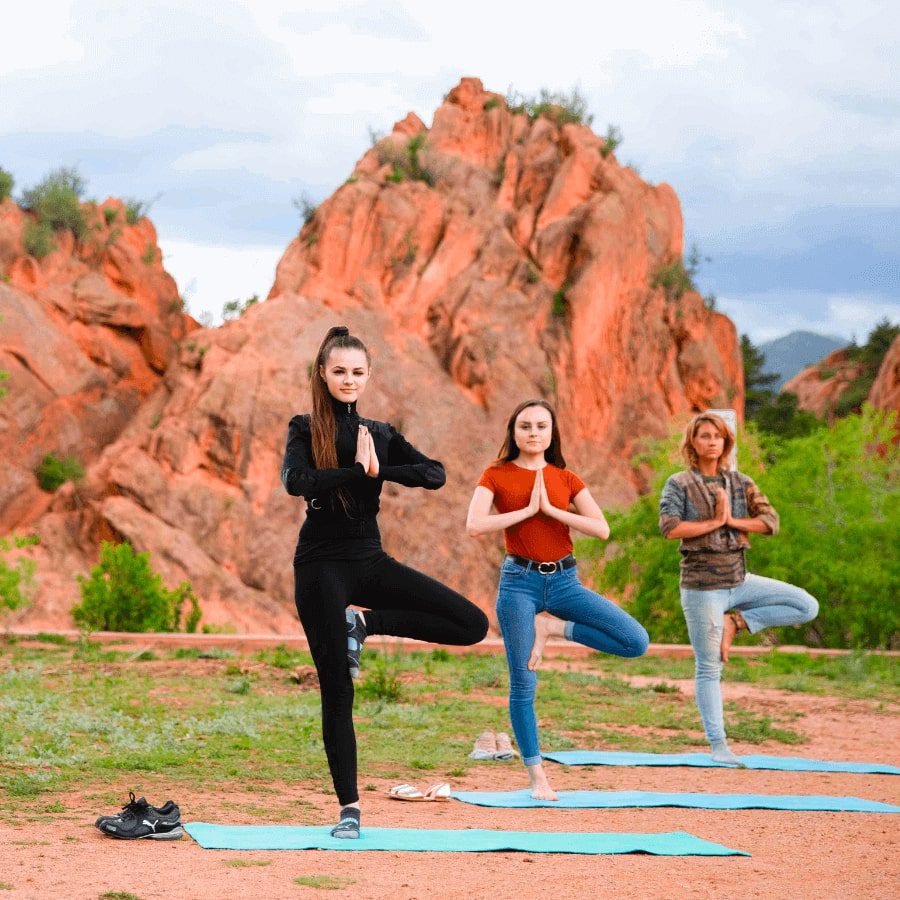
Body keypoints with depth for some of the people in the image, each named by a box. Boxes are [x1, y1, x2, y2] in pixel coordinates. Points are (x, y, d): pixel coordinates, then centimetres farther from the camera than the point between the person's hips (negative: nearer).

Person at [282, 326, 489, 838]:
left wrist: (379, 470, -14)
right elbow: (296, 481, -21)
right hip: (322, 564, -4)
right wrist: (358, 471, -19)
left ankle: (364, 625, 7)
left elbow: (435, 475, -4)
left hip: (370, 559, 4)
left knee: (473, 624, -8)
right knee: (337, 689, -3)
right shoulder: (306, 430, 0)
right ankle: (349, 809, 8)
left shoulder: (381, 434, 10)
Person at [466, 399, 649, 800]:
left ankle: (552, 628, 1)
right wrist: (527, 509, -12)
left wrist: (551, 509, -10)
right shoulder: (496, 475, 2)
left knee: (636, 642, -13)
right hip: (520, 581, -3)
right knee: (523, 686, -3)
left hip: (564, 581, 3)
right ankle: (537, 777, 10)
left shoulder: (566, 479, 8)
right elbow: (474, 526, -15)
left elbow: (602, 529, -4)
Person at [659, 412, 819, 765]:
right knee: (708, 668, -1)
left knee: (807, 607, -4)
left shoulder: (740, 482, 9)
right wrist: (714, 522, -15)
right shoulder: (679, 484, -3)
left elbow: (771, 521, -1)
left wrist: (732, 520, -13)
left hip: (739, 579, 5)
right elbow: (669, 528, -18)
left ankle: (736, 623, 1)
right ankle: (718, 746, 7)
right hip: (702, 585, -5)